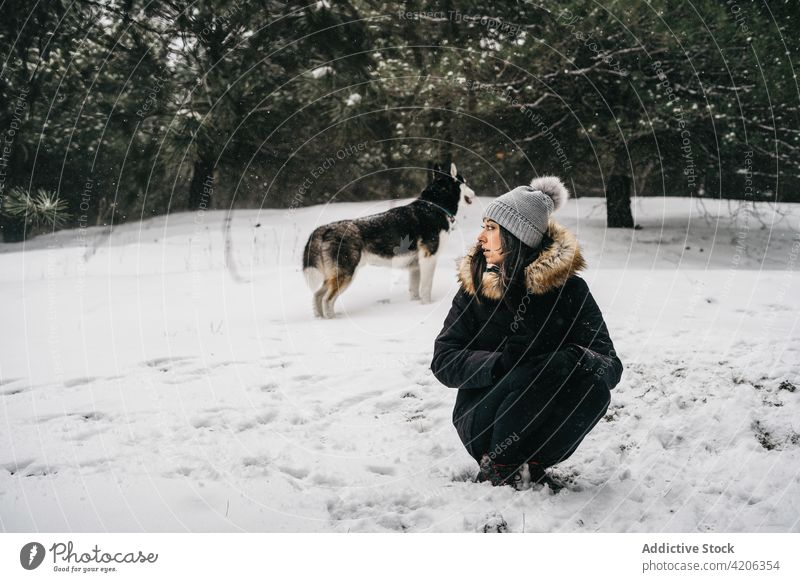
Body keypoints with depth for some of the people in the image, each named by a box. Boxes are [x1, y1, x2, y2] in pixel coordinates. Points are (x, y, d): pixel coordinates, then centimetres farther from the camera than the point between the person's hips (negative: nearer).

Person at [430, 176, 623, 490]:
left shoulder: (569, 290, -4)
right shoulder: (474, 287, 0)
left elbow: (610, 365, -10)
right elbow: (443, 361, -8)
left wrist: (579, 360, -34)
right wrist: (501, 364, -27)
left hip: (542, 427, 1)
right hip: (482, 425, -1)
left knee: (595, 389, -27)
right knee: (545, 368, -29)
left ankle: (526, 464, -12)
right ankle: (496, 466, -11)